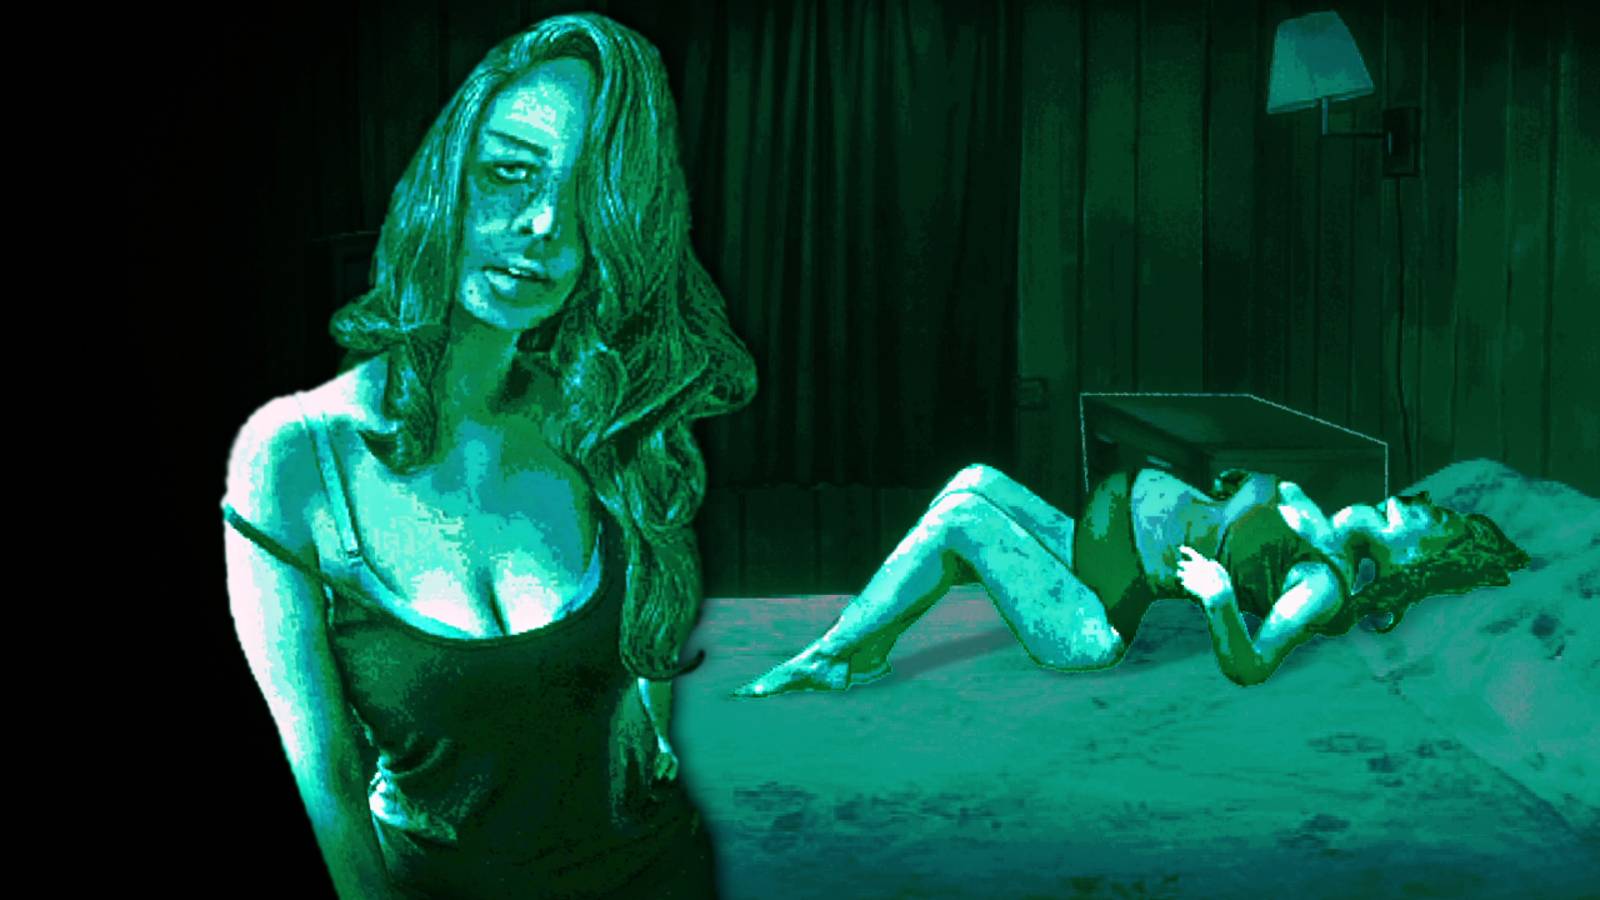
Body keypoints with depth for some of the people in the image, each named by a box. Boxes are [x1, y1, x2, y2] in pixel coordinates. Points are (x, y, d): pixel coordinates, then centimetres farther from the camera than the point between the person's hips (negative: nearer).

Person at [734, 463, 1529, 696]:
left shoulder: (1325, 582, -12)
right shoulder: (1323, 535, 14)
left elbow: (1249, 666, -24)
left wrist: (1219, 598, -36)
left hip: (1089, 622, -10)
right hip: (1089, 549, 10)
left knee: (961, 517, -21)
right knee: (977, 483, -2)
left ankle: (829, 657, -9)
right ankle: (862, 651, 1)